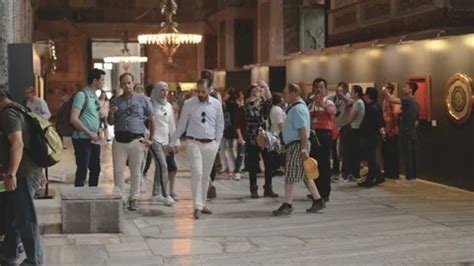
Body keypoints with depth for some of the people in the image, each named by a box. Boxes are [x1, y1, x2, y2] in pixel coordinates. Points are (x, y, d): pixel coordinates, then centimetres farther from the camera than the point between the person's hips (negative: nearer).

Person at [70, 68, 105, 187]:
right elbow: (74, 119, -18)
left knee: (95, 170, 15)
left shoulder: (95, 96, 13)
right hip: (82, 139, -8)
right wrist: (89, 133, -17)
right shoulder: (82, 95, -12)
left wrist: (98, 132, 6)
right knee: (82, 172, -2)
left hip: (94, 140, 8)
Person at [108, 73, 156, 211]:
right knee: (118, 171, 1)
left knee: (136, 172, 3)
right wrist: (112, 113, -7)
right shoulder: (116, 101, 12)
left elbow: (152, 119, 7)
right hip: (119, 141, 2)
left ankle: (133, 199, 12)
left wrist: (151, 138, 2)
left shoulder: (143, 99, 4)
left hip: (137, 140, -2)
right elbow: (111, 122, 14)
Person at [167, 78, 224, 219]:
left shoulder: (216, 104, 2)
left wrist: (217, 143, 4)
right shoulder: (189, 104, -3)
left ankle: (202, 204, 20)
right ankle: (197, 207, -11)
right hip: (194, 143, -2)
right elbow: (181, 125, 3)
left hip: (210, 144, 3)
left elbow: (220, 125, 9)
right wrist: (172, 143, 6)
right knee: (197, 173, -13)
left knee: (206, 175, 9)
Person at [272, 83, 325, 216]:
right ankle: (318, 201, 20)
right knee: (304, 175, 14)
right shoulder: (295, 107, 15)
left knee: (290, 176, -5)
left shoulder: (298, 109, -17)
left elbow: (303, 131, -23)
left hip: (297, 145, -10)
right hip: (294, 145, 10)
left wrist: (303, 150, -25)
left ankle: (287, 205, 2)